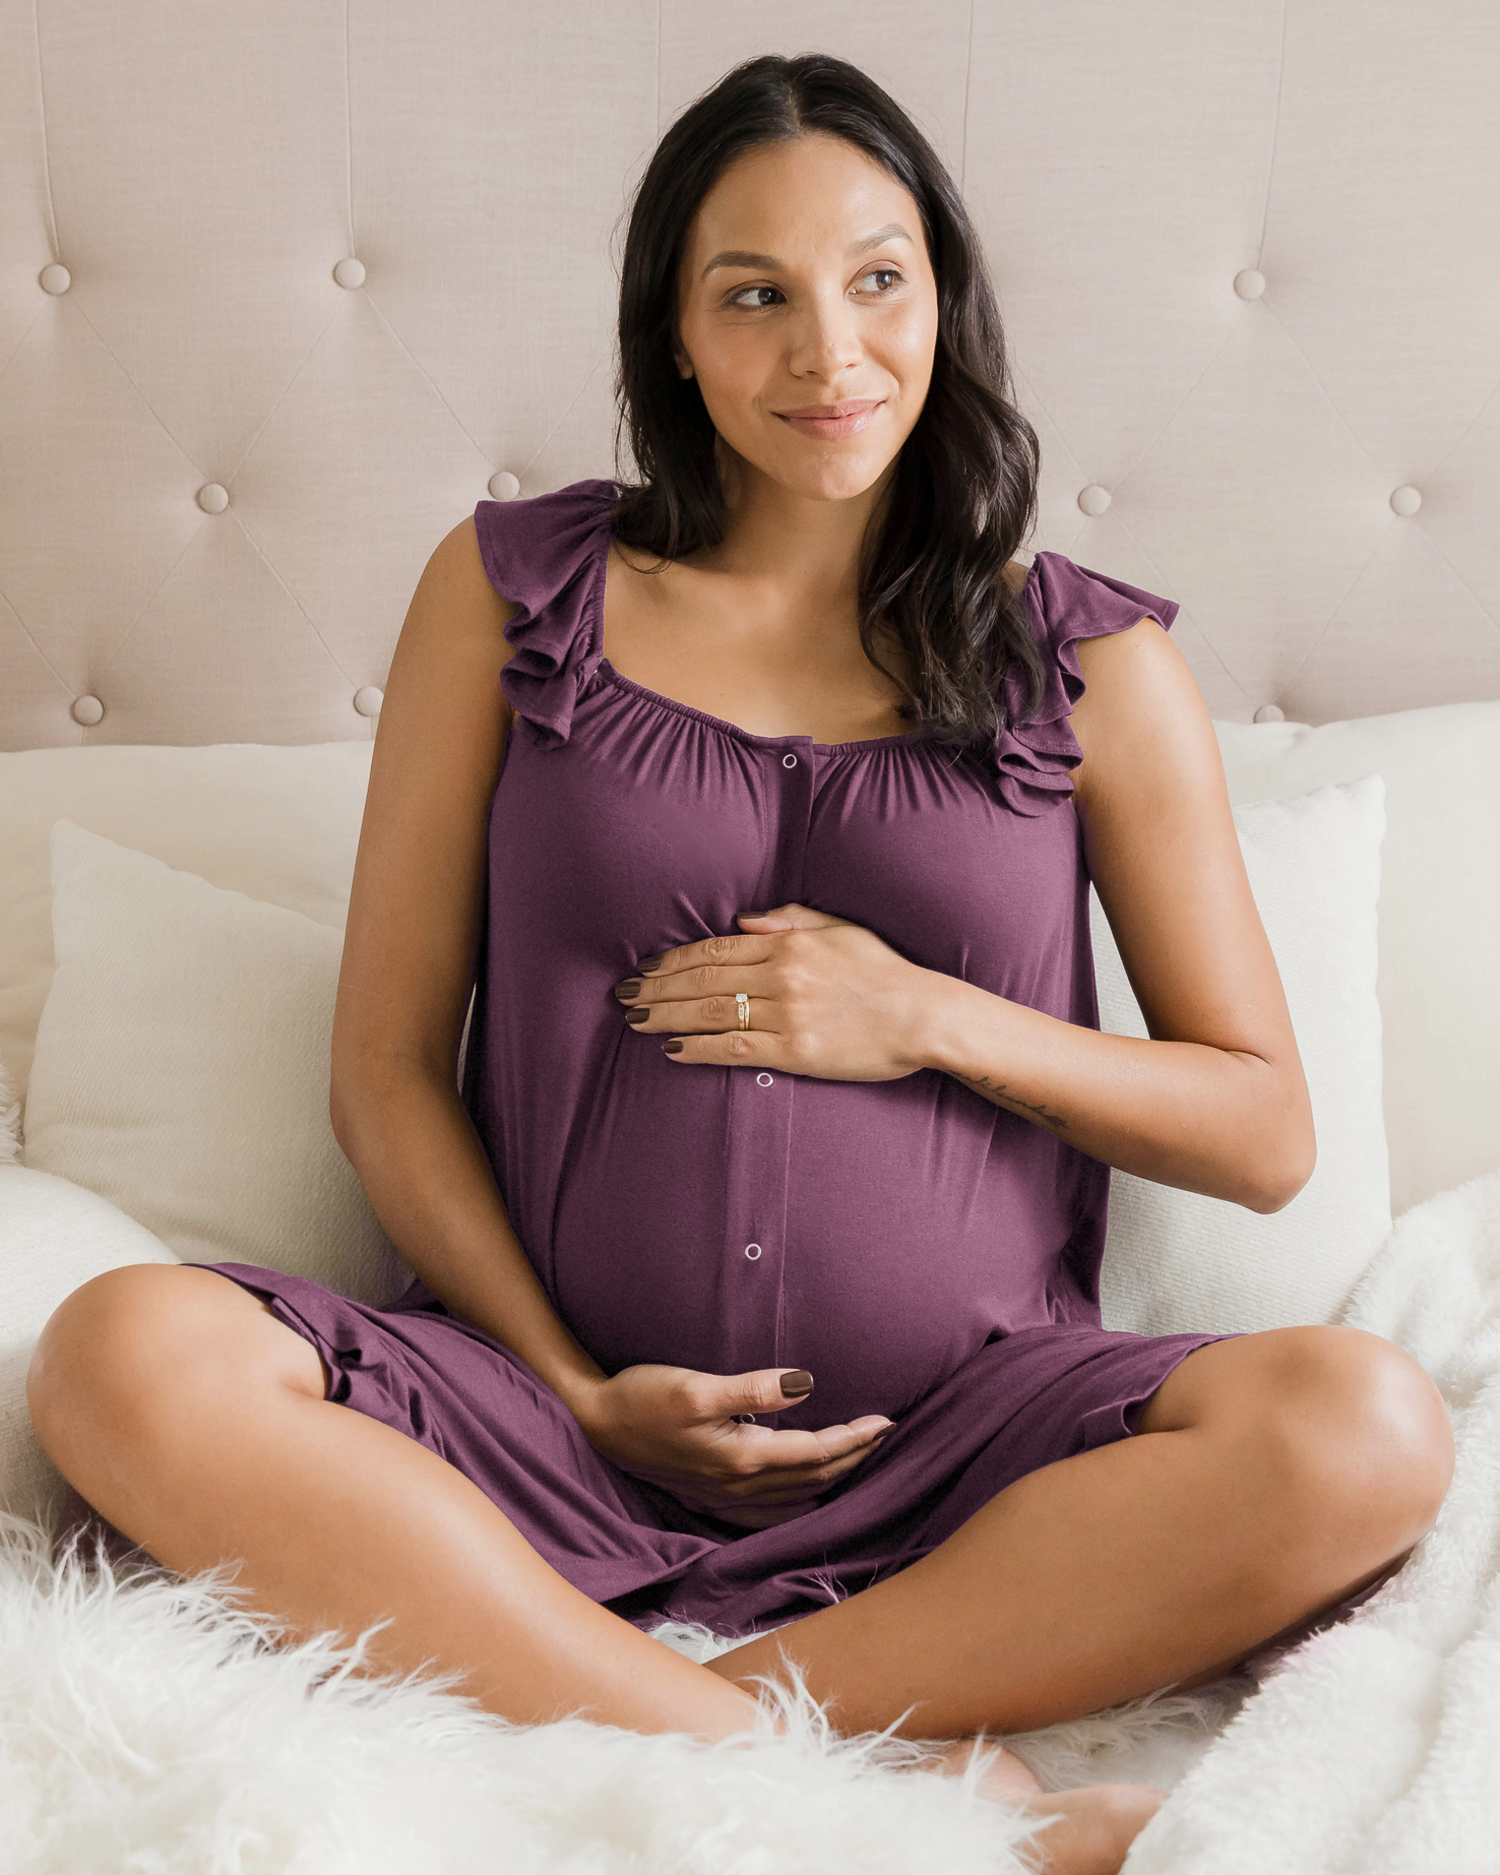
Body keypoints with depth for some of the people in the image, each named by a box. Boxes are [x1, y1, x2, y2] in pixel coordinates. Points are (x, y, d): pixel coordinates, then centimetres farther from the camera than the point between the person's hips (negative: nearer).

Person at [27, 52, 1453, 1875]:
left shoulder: (1091, 660, 8)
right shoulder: (513, 589, 9)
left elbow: (1266, 1134, 8)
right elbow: (385, 1066, 7)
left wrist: (925, 1018, -6)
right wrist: (575, 1389, -6)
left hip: (957, 1429, 0)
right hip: (566, 1401, 1)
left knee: (1366, 1427, -28)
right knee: (126, 1354, -27)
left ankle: (645, 1720, -25)